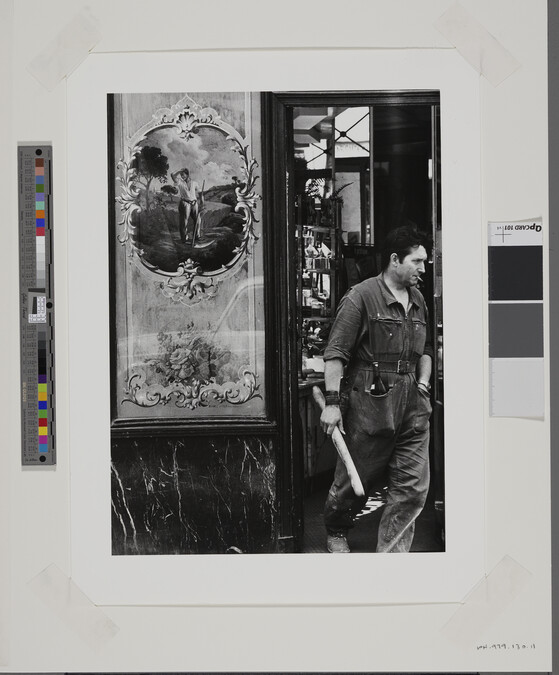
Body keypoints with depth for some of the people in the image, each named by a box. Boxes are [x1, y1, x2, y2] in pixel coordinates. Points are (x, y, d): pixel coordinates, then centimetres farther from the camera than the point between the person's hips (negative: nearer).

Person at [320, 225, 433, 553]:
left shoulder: (418, 300, 13)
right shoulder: (360, 297, -9)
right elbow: (335, 353, -11)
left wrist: (423, 385, 10)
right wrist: (332, 402, -15)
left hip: (412, 407, 6)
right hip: (369, 403, -6)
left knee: (413, 487, 1)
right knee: (355, 480, 8)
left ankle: (391, 554, 9)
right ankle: (336, 533, 35)